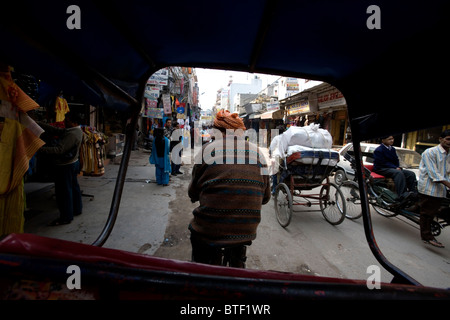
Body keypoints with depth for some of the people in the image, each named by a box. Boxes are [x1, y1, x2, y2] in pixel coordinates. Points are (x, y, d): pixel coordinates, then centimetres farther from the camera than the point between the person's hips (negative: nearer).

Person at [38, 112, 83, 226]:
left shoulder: (72, 134, -25)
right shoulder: (76, 130, 6)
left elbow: (59, 150, -31)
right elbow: (55, 130, 10)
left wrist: (40, 149, -31)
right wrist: (38, 124, 7)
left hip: (65, 166, -10)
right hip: (73, 163, 10)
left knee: (64, 191, -1)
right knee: (74, 187, 19)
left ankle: (66, 217, 9)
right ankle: (77, 209, 33)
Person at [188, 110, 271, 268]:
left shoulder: (208, 149, -6)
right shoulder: (257, 151, 4)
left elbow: (193, 193, 1)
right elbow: (265, 197, 8)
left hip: (209, 231, -3)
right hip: (247, 231, 4)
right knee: (237, 262, 32)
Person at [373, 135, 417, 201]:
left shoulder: (392, 149, 18)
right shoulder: (378, 150, -8)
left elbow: (396, 160, 18)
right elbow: (383, 163, -14)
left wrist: (398, 167, -3)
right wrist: (395, 168, -17)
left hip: (394, 168, 9)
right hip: (381, 169, -9)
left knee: (411, 174, -10)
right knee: (399, 173, -34)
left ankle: (414, 193, -17)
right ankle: (402, 195, -45)